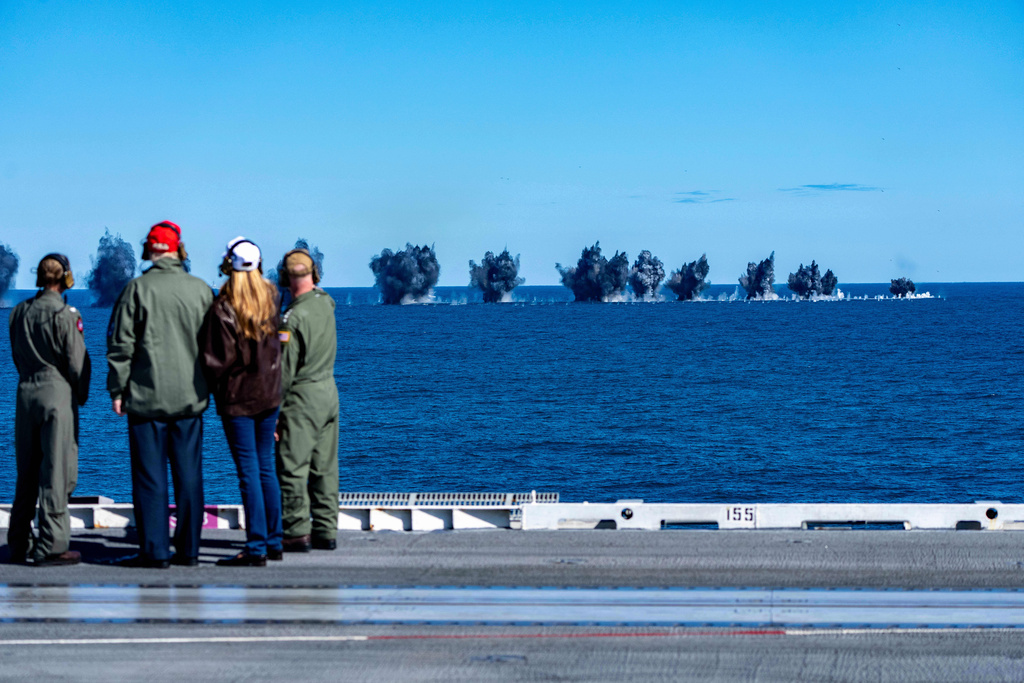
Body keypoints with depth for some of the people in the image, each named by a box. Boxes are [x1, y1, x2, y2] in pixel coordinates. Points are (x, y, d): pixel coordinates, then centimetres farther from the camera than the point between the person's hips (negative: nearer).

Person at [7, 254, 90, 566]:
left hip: (26, 392, 6)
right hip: (57, 394, -6)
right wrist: (81, 396, 5)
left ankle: (18, 545, 18)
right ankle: (50, 547, -4)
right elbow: (76, 362, -10)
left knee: (26, 473, 14)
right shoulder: (64, 315, -13)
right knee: (56, 472, -3)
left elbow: (17, 356, 15)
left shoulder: (20, 312, 7)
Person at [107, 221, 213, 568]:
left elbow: (121, 344, -7)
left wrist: (117, 390, 1)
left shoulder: (138, 289, -8)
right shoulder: (201, 290, 3)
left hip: (148, 397, -3)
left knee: (150, 475, 1)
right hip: (190, 397, 4)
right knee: (189, 475, 8)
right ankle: (188, 549, 11)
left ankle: (154, 550, 1)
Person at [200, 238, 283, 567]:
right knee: (266, 468, 13)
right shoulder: (270, 299, 2)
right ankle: (273, 542, 18)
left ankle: (256, 548, -4)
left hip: (237, 399, -6)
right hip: (269, 395, 6)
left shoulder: (224, 309, -16)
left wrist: (216, 388, 2)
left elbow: (217, 360, -13)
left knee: (249, 472, -4)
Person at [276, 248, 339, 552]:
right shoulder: (326, 303, 3)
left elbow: (284, 369, -17)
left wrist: (274, 409, -11)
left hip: (302, 396, -8)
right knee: (324, 467, 11)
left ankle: (298, 533, -4)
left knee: (293, 467, -3)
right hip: (329, 392, 8)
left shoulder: (294, 317, -18)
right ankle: (326, 531, 14)